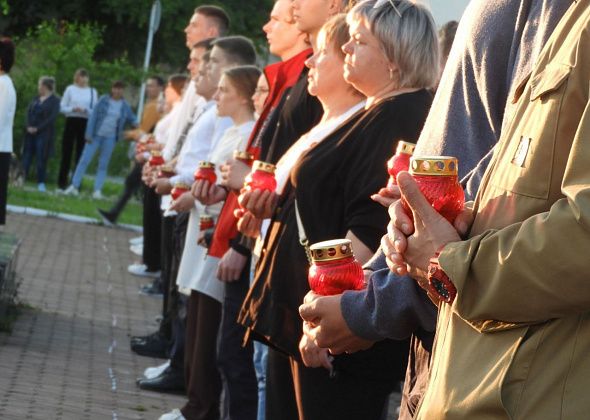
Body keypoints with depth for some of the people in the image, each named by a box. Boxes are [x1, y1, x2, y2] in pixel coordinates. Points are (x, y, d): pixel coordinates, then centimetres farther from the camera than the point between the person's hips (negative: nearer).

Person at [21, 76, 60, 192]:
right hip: (31, 132, 5)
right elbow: (28, 112, 6)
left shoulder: (54, 100, -3)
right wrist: (28, 126, -10)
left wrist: (37, 128, -15)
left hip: (44, 133, -5)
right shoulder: (36, 99, 14)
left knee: (41, 158, -5)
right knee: (26, 156, 2)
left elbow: (52, 117, -11)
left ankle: (41, 183, 0)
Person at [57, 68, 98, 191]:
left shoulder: (92, 92, 7)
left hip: (85, 123, 1)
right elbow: (62, 107, 3)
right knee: (66, 152, 1)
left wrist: (86, 110, -14)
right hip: (71, 121, -1)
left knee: (80, 154, 1)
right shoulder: (70, 89, 5)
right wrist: (73, 109, -14)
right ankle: (61, 184, 6)